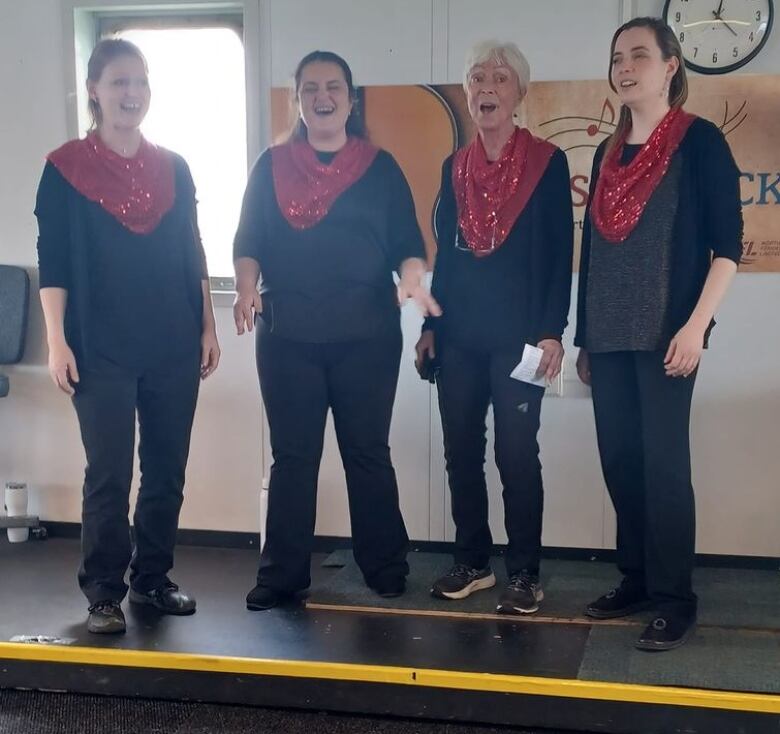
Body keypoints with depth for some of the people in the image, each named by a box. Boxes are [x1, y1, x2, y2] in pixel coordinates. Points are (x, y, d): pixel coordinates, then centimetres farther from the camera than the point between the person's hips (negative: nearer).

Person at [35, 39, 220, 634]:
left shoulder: (174, 168, 10)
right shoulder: (65, 168, -1)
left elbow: (193, 255, 12)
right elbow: (53, 262, -3)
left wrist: (208, 328, 7)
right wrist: (57, 341, -10)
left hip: (174, 346, 4)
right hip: (103, 349, -4)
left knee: (167, 469, 8)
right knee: (109, 474, -3)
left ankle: (153, 578, 23)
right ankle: (104, 593, 8)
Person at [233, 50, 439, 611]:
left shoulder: (381, 168, 7)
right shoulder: (271, 167, 10)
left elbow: (407, 243, 3)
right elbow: (249, 242, 7)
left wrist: (411, 279, -18)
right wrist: (247, 287, -12)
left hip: (367, 335, -1)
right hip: (287, 336, 1)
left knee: (368, 452, 6)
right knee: (293, 455, 5)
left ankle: (386, 566, 17)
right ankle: (283, 573, 12)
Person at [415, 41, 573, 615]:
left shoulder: (547, 162, -2)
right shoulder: (454, 167, 11)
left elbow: (560, 253, -6)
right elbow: (444, 253, 14)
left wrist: (552, 332, -13)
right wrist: (431, 325, 9)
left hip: (518, 333, -5)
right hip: (460, 335, 5)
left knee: (517, 453, -3)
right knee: (461, 450, 8)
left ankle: (524, 574, 7)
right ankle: (472, 562, 20)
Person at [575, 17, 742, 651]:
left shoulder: (699, 141, -2)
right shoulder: (608, 153, 15)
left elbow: (727, 243, -8)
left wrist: (696, 325, -18)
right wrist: (584, 338, 16)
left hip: (665, 334, -6)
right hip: (609, 337, 6)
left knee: (663, 461, -6)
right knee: (620, 460, 8)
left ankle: (675, 598, 2)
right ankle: (636, 579, 20)